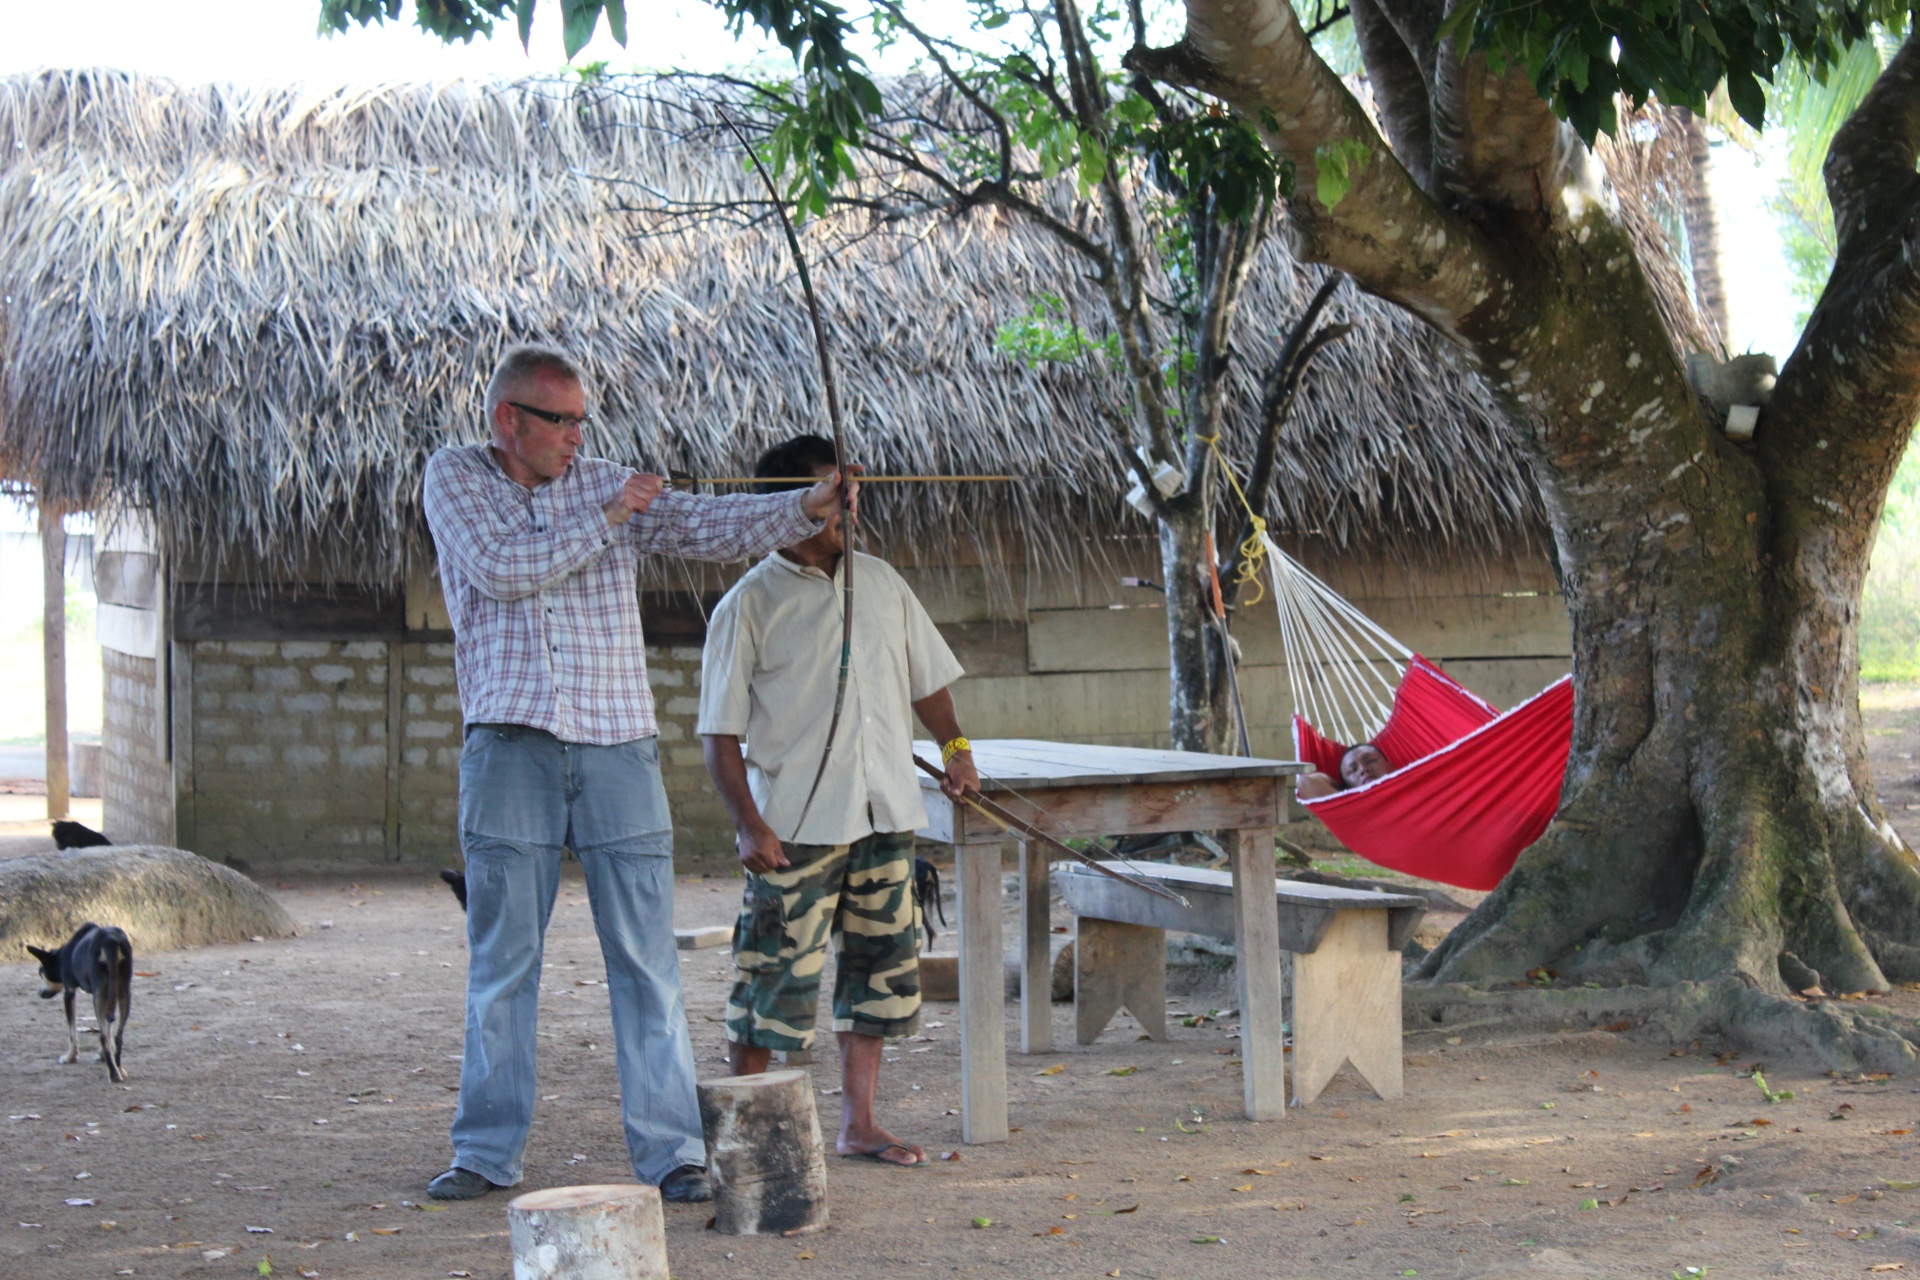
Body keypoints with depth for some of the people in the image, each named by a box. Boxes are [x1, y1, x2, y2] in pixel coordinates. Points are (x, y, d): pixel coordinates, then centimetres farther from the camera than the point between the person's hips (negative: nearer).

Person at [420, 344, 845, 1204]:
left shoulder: (610, 487, 10)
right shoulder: (456, 479, 6)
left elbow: (708, 528, -2)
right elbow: (502, 567, -10)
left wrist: (805, 509, -17)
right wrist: (603, 521, -9)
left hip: (617, 745, 1)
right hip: (509, 746, -1)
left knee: (645, 957, -2)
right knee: (501, 958, 4)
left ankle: (670, 1149, 1)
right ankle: (488, 1151, 14)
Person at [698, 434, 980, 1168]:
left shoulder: (880, 583, 12)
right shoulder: (749, 605, -5)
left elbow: (927, 678, 22)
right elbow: (722, 732, -6)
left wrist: (955, 749, 8)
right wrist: (749, 823, -14)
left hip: (884, 815, 6)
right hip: (795, 823, -5)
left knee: (880, 964, 8)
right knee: (776, 969, -4)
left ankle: (858, 1123, 18)